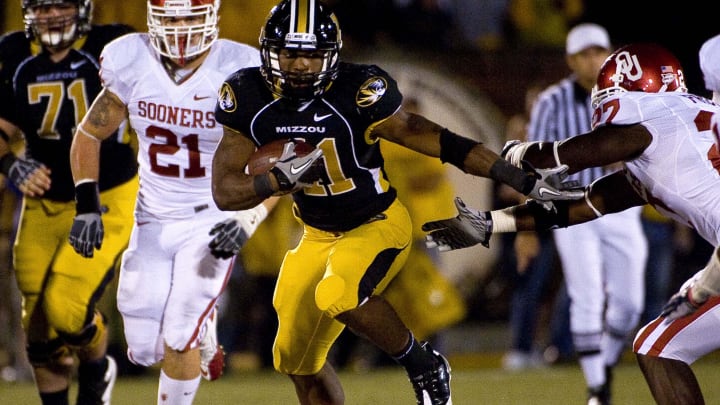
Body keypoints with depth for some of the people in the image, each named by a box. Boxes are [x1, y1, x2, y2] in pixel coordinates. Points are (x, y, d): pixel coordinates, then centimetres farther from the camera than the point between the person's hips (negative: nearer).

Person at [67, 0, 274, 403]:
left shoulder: (238, 72, -17)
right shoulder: (132, 65, -8)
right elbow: (89, 136, 7)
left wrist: (248, 222, -24)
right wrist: (86, 206, -4)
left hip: (212, 223, -4)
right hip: (153, 220, 4)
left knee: (179, 340, -14)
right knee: (145, 349, 4)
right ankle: (202, 335, 37)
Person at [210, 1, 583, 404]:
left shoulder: (357, 93, -24)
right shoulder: (249, 98, -13)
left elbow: (438, 141, -19)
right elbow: (225, 192, -12)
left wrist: (524, 179, -21)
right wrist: (281, 178, -31)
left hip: (378, 224, -5)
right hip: (318, 236, 5)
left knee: (337, 296, -34)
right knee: (298, 358, 11)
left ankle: (423, 364, -10)